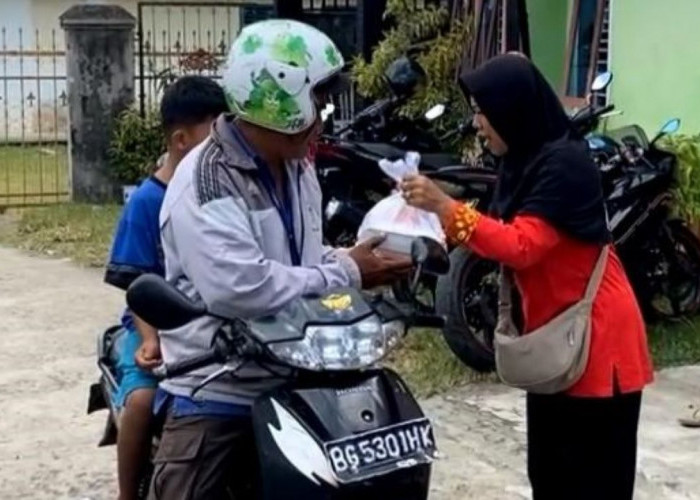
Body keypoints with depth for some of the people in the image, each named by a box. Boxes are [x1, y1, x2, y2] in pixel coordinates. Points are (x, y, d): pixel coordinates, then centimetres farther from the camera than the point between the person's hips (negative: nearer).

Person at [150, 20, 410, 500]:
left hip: (289, 383, 8)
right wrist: (348, 275, -24)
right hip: (213, 394, -8)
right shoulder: (207, 183, -20)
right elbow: (240, 289, -32)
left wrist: (354, 257, -3)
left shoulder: (297, 168, 10)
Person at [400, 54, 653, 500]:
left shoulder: (564, 163, -20)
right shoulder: (523, 160, 8)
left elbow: (522, 247, -28)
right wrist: (442, 232, -5)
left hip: (596, 337, -9)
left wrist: (445, 207, -31)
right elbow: (505, 237, 8)